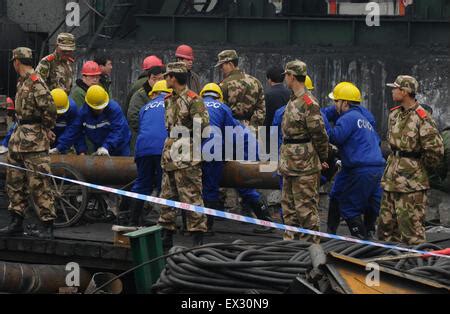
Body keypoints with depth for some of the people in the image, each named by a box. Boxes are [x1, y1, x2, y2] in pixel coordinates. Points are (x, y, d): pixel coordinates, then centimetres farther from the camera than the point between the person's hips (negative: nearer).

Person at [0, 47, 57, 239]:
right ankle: (16, 223, 21)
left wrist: (46, 129, -9)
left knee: (38, 184, -9)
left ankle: (48, 227, -6)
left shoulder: (36, 83, -16)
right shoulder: (22, 82, 14)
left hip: (34, 140, -10)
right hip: (19, 138, 10)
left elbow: (49, 109, -23)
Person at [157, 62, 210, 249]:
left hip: (186, 156, -9)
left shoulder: (193, 100, -11)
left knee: (191, 196, -9)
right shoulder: (169, 100, 16)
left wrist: (184, 140, -13)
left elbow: (203, 125, -17)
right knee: (167, 196, 12)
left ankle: (198, 237, -6)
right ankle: (166, 234, 19)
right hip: (170, 154, 9)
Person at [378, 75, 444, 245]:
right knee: (386, 225, 14)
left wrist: (421, 167, -4)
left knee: (411, 230, -8)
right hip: (392, 178, 9)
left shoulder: (422, 119, -17)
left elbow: (435, 150, -17)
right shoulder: (394, 114, 9)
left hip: (411, 182, -9)